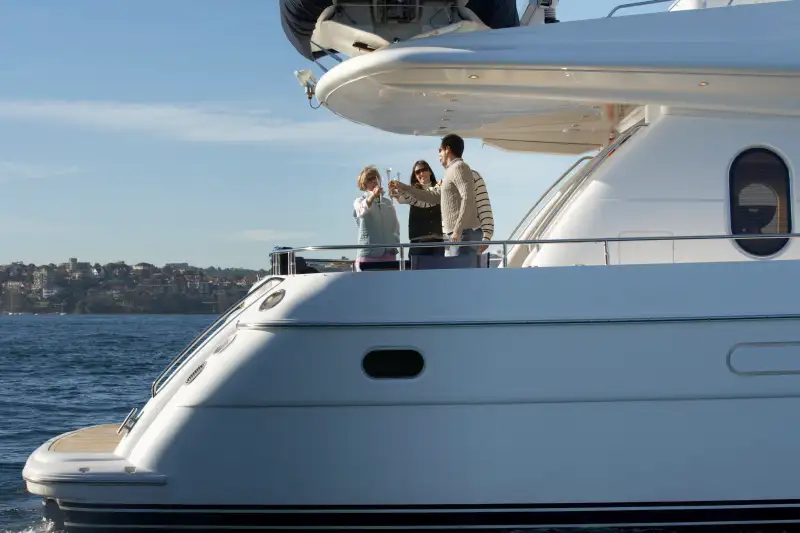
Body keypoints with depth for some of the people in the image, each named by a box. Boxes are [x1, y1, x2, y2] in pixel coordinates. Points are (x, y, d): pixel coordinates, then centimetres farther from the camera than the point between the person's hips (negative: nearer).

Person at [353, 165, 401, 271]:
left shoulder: (387, 203, 15)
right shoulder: (360, 201, 2)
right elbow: (361, 210, -23)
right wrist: (372, 196, -41)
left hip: (389, 254, 4)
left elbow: (395, 226, 22)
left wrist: (395, 243, 5)